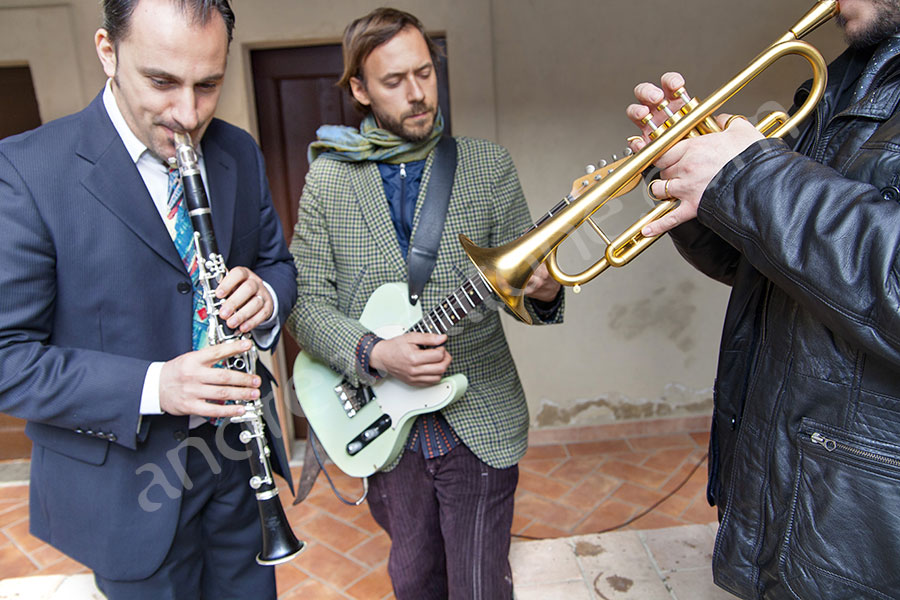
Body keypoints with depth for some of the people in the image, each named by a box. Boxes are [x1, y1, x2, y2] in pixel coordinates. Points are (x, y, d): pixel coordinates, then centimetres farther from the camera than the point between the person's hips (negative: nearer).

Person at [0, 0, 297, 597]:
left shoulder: (240, 153, -1)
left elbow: (278, 263, 9)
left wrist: (264, 296, -15)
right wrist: (151, 386, -29)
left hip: (236, 458, 5)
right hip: (124, 490, -4)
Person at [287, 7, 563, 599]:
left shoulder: (489, 165, -1)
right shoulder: (328, 179, -1)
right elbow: (307, 302, -3)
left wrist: (543, 292, -23)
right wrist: (373, 353, -21)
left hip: (481, 424, -1)